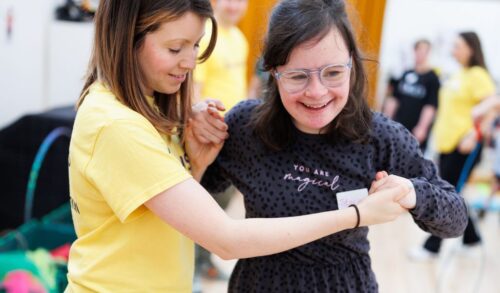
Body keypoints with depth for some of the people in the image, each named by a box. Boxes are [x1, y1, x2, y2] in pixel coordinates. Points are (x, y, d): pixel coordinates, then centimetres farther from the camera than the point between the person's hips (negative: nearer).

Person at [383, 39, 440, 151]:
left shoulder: (432, 78, -5)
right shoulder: (406, 74, 10)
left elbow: (430, 106, -11)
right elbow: (393, 98, 14)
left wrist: (422, 128, -16)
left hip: (416, 130, -5)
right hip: (398, 128, 5)